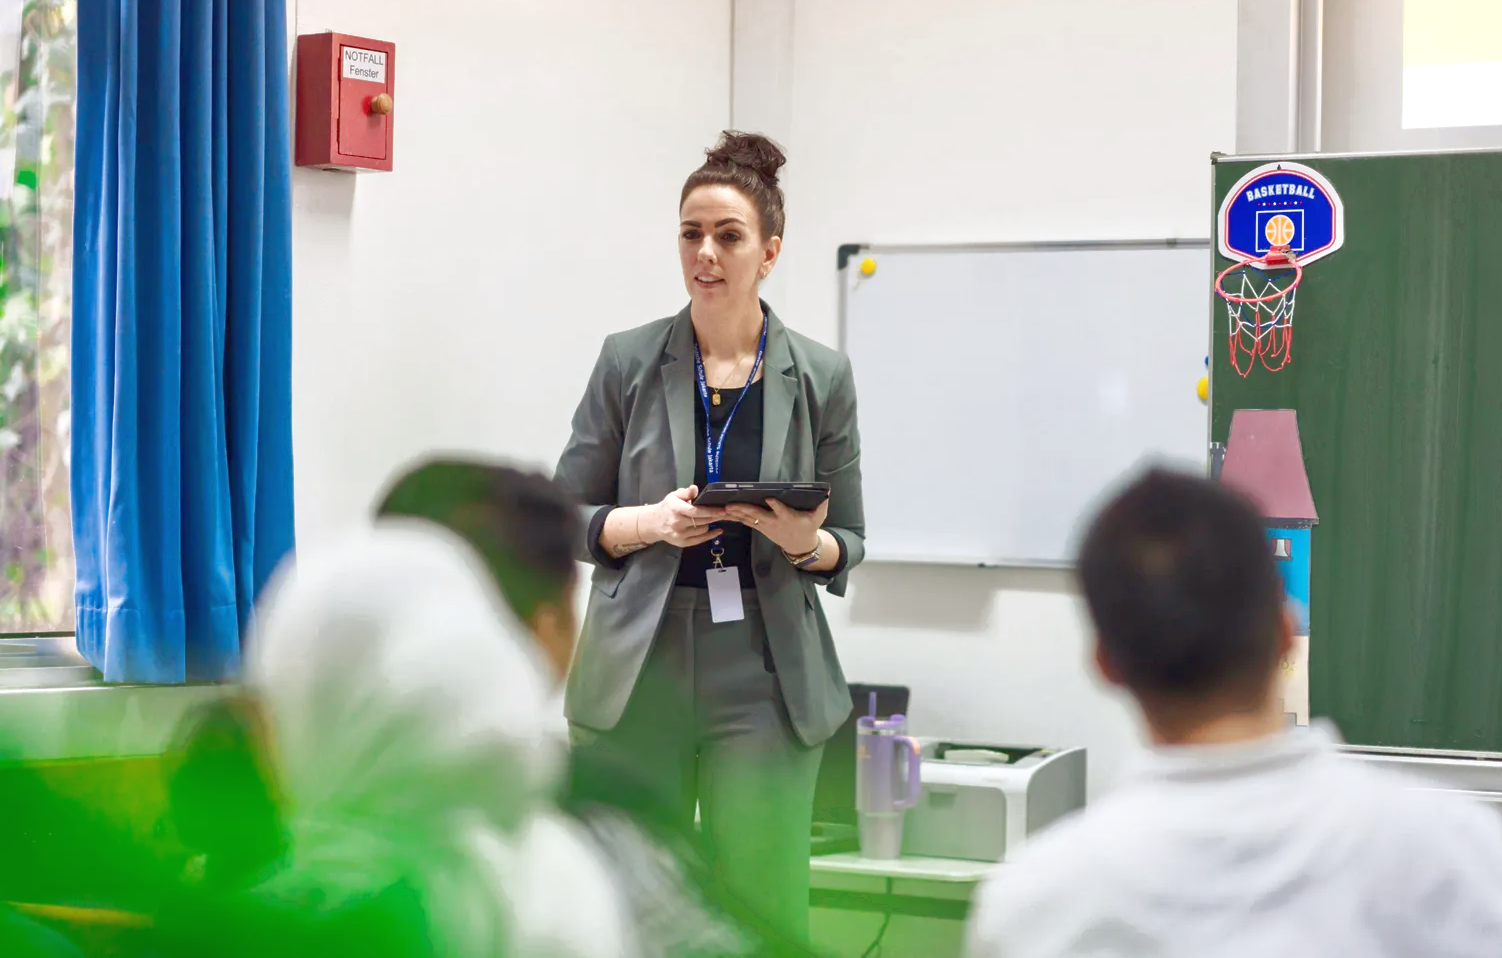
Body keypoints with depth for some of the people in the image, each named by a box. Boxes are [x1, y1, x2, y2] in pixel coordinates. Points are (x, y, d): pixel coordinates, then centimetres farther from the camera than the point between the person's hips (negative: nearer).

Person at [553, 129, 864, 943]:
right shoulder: (628, 361, 2)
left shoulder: (821, 377, 3)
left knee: (765, 910, 1)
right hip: (638, 670, 0)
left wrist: (804, 541, -14)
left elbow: (848, 548, 8)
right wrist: (651, 522, -14)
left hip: (764, 675, 0)